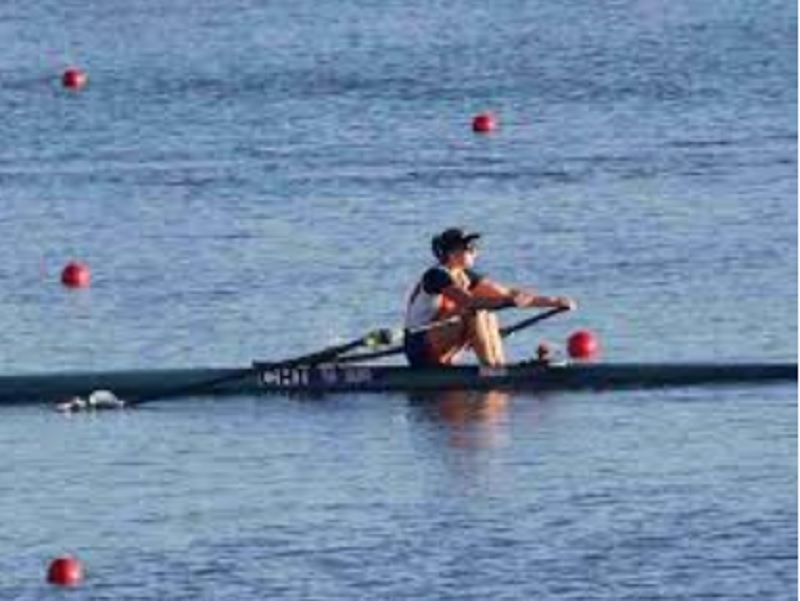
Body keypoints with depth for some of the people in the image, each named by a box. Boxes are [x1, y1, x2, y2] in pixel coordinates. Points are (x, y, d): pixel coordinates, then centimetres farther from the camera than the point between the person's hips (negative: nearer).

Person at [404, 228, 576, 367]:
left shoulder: (465, 277, 10)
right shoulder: (436, 276, -17)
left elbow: (507, 292, 7)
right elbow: (468, 302, -30)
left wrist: (551, 301, 1)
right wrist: (509, 302, -36)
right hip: (420, 347, -9)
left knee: (489, 319, 2)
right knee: (476, 316, -24)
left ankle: (500, 366, -12)